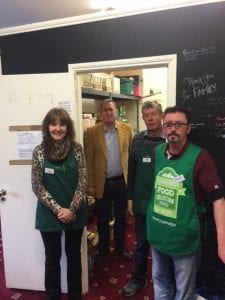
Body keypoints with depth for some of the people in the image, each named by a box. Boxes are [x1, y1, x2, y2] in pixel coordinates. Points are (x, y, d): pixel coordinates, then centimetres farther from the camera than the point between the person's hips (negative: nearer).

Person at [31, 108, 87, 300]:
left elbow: (83, 182, -6)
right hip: (49, 215, -1)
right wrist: (57, 209, -13)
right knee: (52, 258, 14)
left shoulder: (76, 149, -6)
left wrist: (72, 209, -13)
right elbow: (37, 186, -7)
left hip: (75, 213, 1)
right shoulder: (39, 151, -7)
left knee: (74, 255, 17)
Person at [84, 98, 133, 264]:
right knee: (102, 219, 14)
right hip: (102, 183, -1)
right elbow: (88, 161, -5)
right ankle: (103, 250, 34)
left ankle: (121, 248, 36)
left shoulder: (127, 129, -1)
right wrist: (90, 184, -7)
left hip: (122, 181, 1)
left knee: (121, 218, 16)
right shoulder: (92, 132, -5)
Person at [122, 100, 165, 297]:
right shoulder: (137, 140, 1)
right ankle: (138, 279, 36)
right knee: (141, 244, 17)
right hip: (141, 201, 3)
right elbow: (132, 169, 5)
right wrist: (130, 197, 5)